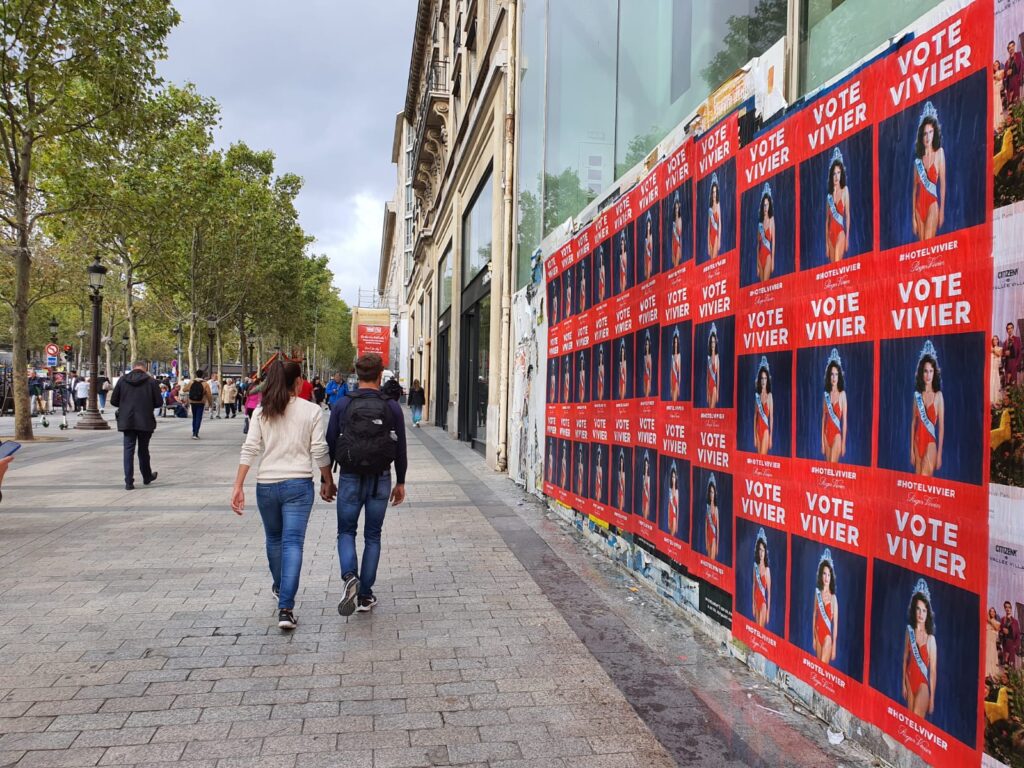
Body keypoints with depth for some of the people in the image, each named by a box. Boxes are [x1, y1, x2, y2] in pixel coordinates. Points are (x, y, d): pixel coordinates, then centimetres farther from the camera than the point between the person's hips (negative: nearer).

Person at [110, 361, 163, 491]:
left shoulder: (122, 380, 0)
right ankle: (147, 477, 29)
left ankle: (129, 482, -1)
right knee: (143, 449, 15)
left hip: (127, 421, 1)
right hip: (145, 422, -1)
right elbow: (158, 402, -5)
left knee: (128, 450, 4)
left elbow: (113, 401, 2)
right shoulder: (151, 381, -5)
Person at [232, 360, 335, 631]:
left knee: (273, 539, 23)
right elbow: (320, 451, -4)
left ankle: (279, 587, 45)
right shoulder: (311, 410, -4)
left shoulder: (261, 412, 2)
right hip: (298, 484, -3)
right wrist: (328, 482, 8)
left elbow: (249, 450, -3)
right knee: (293, 543, -2)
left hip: (266, 484, 3)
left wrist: (238, 487, -1)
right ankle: (285, 608, -10)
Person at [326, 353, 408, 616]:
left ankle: (350, 577, -13)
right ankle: (365, 595, 14)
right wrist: (400, 482, 11)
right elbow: (401, 449, 0)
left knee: (346, 532, 14)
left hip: (350, 479, 0)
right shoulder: (392, 407, -4)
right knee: (372, 536, 12)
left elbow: (330, 446, -1)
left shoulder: (341, 405, -4)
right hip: (380, 480, 1)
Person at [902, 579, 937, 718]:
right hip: (910, 680, 5)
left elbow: (933, 670, -9)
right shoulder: (909, 630, 3)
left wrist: (932, 698, -8)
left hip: (923, 683, -5)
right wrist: (904, 684, 9)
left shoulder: (930, 638, -11)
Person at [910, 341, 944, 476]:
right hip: (917, 442, 4)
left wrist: (939, 454, -8)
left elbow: (941, 426, -5)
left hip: (931, 443, -4)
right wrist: (911, 449, 5)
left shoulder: (938, 395, -5)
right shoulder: (917, 394, 7)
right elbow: (913, 422, 9)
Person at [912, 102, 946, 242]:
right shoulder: (918, 158, 9)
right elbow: (915, 187, 9)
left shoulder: (939, 152, 0)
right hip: (919, 205, 4)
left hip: (932, 204, -4)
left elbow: (943, 183, -2)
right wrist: (913, 215, 6)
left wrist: (942, 210, -7)